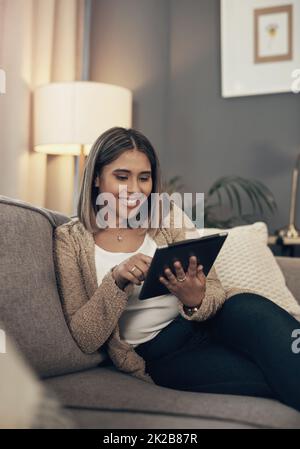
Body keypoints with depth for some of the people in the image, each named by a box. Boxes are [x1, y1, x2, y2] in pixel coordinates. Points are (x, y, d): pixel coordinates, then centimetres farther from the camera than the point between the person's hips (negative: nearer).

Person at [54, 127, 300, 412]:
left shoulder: (168, 216, 5)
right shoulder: (70, 239, -1)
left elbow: (214, 289, 2)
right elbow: (85, 339, -6)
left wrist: (195, 300, -23)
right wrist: (116, 280, -23)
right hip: (157, 354, -3)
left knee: (252, 308, -32)